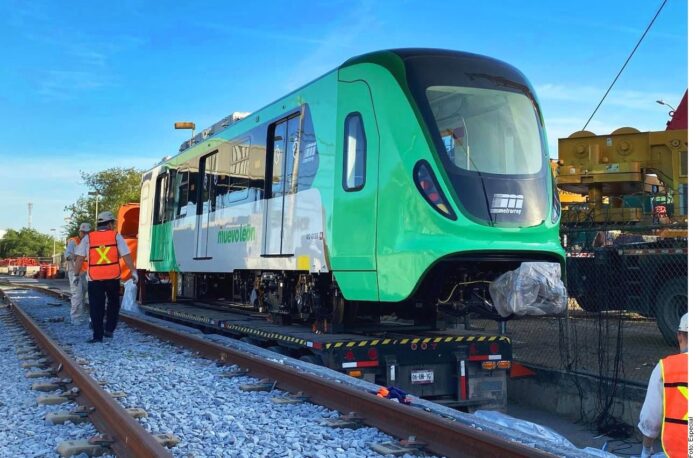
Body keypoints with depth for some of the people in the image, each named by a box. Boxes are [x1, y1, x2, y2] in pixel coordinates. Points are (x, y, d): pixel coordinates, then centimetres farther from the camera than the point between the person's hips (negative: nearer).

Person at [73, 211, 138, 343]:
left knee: (96, 307, 5)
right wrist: (133, 271, 3)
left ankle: (97, 335, 5)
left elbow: (79, 258, 0)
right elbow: (126, 255, -3)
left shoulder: (88, 238, 4)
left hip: (94, 278, 0)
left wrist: (76, 274, 8)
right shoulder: (116, 236, 1)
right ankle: (109, 329, 15)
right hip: (113, 277, 0)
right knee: (113, 303, 20)